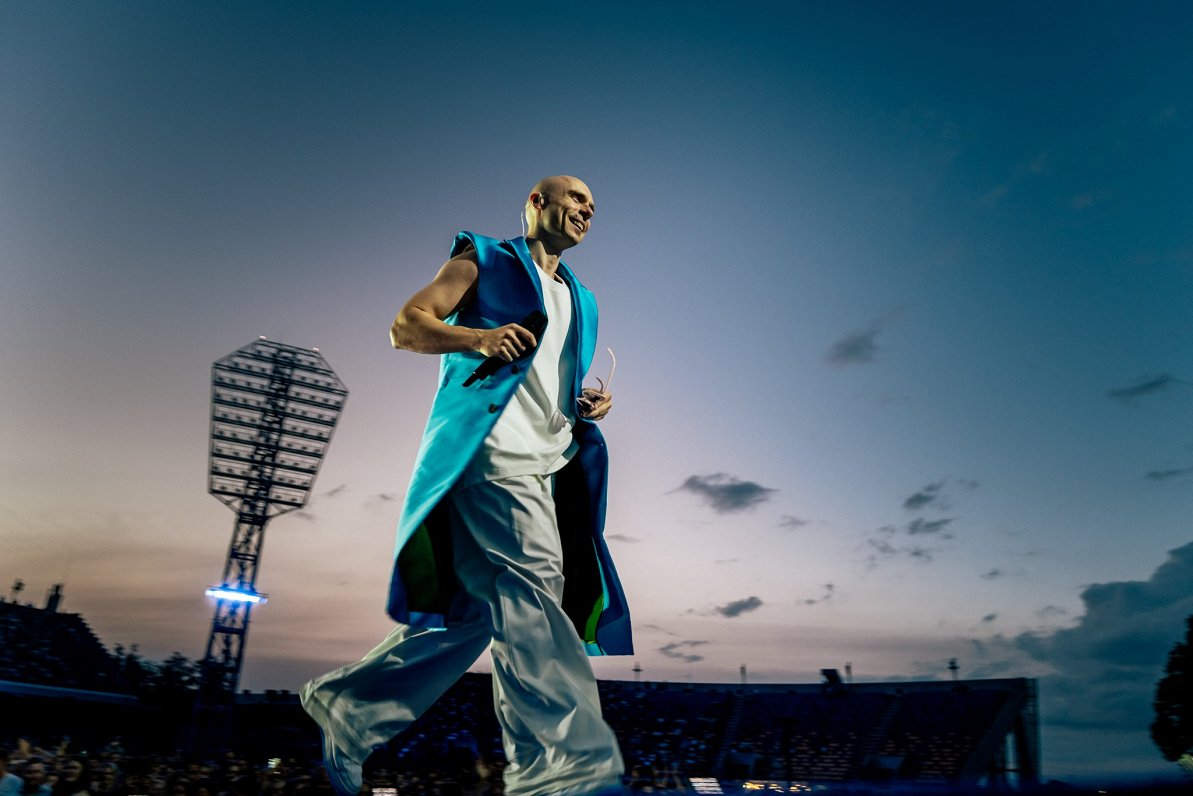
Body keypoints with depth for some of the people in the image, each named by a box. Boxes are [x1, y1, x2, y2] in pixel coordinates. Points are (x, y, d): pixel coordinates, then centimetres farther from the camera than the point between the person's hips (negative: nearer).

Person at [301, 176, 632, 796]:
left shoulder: (579, 301, 29)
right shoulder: (485, 261, 9)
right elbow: (404, 327, 1)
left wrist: (589, 402, 11)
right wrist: (477, 337, -17)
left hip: (548, 466, 8)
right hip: (490, 453, -7)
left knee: (478, 609, 5)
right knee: (528, 599, -17)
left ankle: (346, 704, 20)